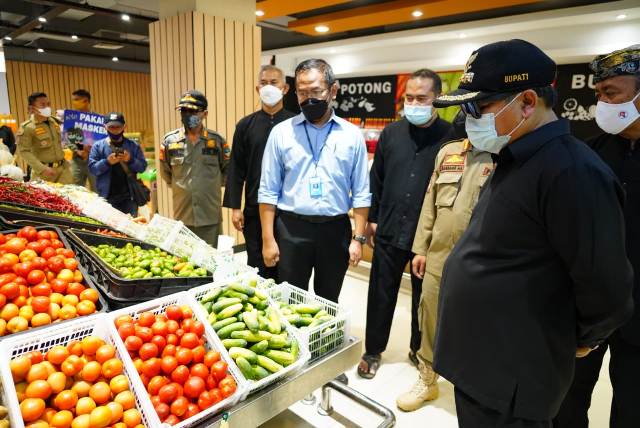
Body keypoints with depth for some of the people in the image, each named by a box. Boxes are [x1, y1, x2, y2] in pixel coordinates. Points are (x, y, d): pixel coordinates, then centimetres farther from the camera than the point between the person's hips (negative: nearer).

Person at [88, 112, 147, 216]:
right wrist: (107, 162, -17)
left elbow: (142, 166, 4)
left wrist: (131, 160, -14)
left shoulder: (133, 146, 8)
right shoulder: (98, 146, 6)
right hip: (106, 197, -1)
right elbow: (92, 168, -1)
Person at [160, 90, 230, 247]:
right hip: (182, 216, 1)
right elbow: (165, 174, 13)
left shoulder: (217, 140, -3)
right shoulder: (170, 140, 0)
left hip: (210, 216, -1)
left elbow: (228, 171, 8)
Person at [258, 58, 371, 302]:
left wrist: (358, 238, -2)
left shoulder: (352, 135, 1)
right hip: (292, 229, 0)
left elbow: (361, 193, 2)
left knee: (328, 303, 17)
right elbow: (268, 191, -1)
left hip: (335, 230, 1)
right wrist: (268, 239, -4)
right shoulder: (281, 132, -1)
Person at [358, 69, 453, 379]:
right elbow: (376, 179, 8)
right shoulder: (391, 133, 3)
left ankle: (419, 350, 38)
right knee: (381, 295, 12)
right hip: (389, 231, 2)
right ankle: (373, 351, 31)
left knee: (424, 296, 16)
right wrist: (372, 219, 6)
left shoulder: (449, 136, -7)